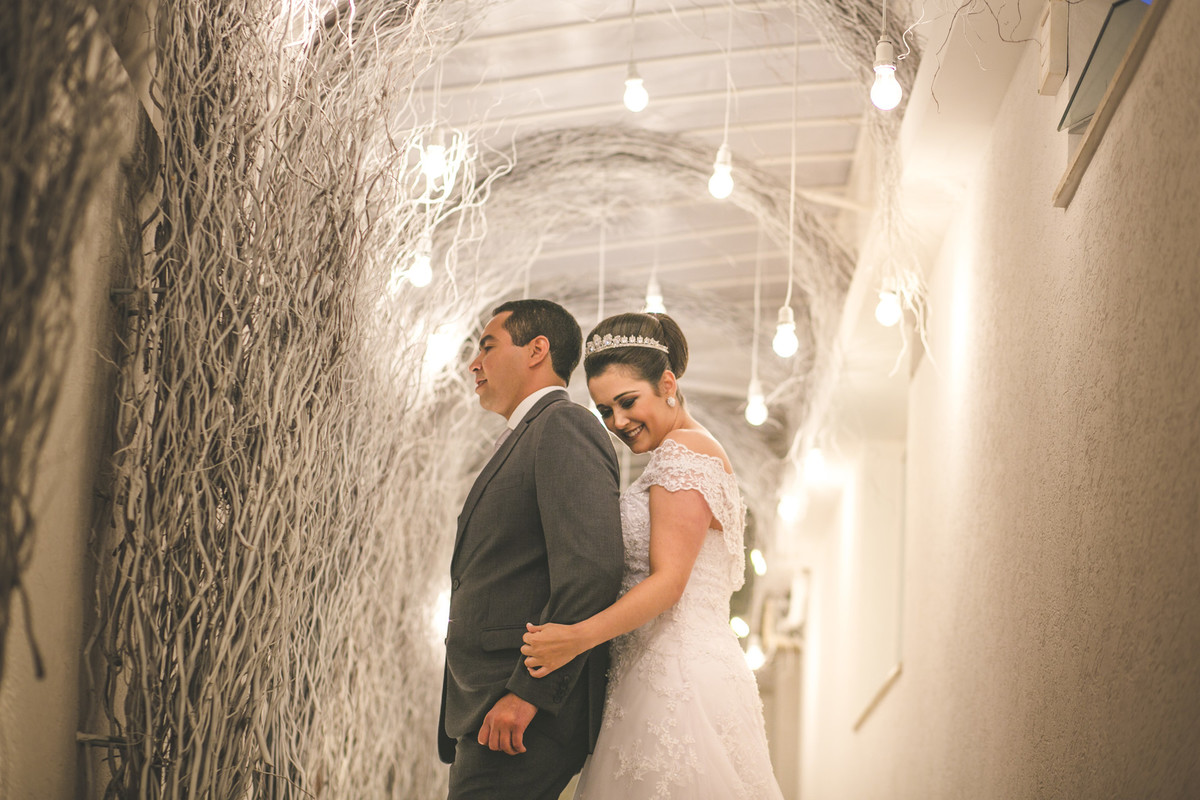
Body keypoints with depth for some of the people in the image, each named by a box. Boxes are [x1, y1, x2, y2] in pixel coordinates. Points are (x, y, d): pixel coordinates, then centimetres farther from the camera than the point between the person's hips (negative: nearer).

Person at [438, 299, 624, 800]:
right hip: (490, 715, 10)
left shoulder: (565, 428, -6)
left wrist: (527, 693, -21)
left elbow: (591, 570, -19)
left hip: (529, 715, -10)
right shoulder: (524, 443, 25)